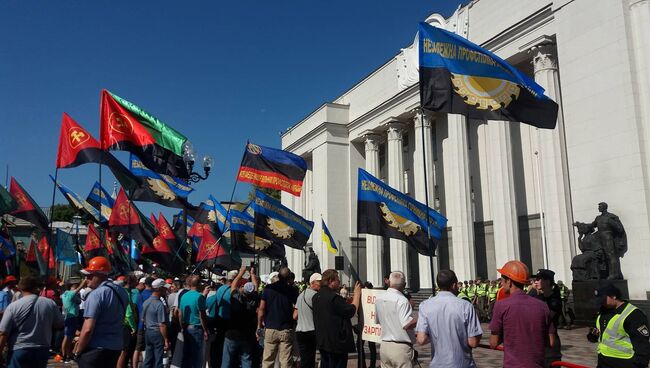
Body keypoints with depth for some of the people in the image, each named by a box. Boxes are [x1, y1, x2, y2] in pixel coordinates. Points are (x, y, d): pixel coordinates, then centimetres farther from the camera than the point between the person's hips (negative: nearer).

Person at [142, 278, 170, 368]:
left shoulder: (145, 303, 5)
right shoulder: (160, 304, -20)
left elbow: (143, 320, 15)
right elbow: (162, 325, -22)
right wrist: (166, 340, -18)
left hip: (147, 332, 8)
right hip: (157, 334, -8)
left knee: (148, 360, 15)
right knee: (158, 361, 3)